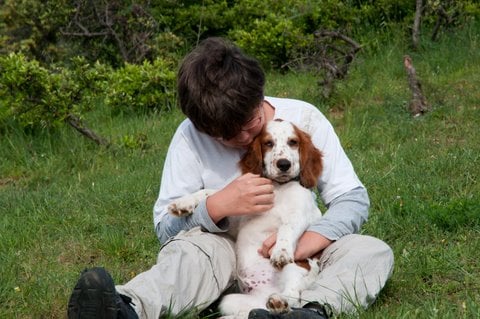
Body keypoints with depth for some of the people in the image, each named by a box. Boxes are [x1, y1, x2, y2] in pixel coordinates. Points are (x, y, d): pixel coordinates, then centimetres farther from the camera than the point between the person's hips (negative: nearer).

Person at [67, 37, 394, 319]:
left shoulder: (305, 119, -10)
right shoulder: (191, 136, -11)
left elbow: (353, 199, -11)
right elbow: (165, 227, -10)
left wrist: (306, 242, -30)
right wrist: (218, 206, -30)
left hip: (293, 253, 1)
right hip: (231, 251, -1)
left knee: (375, 252, -25)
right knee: (191, 248, -33)